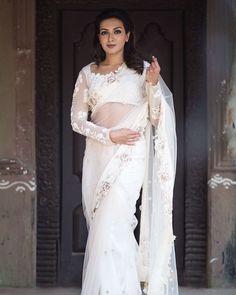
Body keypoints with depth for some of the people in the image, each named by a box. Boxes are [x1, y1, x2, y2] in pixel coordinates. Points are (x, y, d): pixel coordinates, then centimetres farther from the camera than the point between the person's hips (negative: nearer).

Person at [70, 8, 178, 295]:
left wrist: (153, 84, -14)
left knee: (111, 226, -14)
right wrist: (109, 135, -8)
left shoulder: (142, 69, 4)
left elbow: (157, 118, 2)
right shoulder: (88, 73, 10)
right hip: (98, 155, 4)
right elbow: (77, 120, 8)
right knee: (100, 226, 3)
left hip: (130, 156, -3)